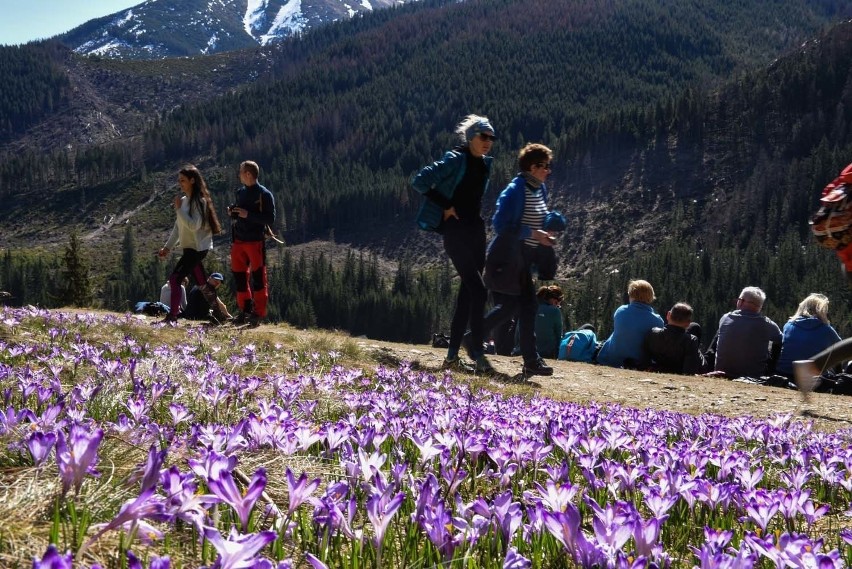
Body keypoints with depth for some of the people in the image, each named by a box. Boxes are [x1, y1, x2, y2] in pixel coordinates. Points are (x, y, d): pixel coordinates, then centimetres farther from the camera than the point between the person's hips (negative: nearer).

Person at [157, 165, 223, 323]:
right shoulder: (183, 200, 12)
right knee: (201, 284, 14)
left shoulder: (199, 200, -13)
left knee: (175, 278, -15)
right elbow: (178, 227, 17)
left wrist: (179, 209, -20)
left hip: (197, 248, -9)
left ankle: (172, 316, -15)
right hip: (189, 247, 9)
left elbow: (194, 225, -23)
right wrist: (167, 247, 13)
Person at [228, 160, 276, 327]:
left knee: (258, 277, -2)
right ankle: (245, 311, 18)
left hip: (255, 241, -7)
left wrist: (248, 215, -20)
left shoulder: (264, 195, -9)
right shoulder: (240, 192, 12)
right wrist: (232, 212, 1)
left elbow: (270, 219, -14)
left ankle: (258, 313, 2)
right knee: (239, 276, 9)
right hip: (238, 240, 7)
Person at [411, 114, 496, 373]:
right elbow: (420, 181, -15)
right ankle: (477, 353, -8)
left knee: (468, 291, 7)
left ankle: (452, 355, 12)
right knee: (478, 290, -14)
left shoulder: (485, 164, 13)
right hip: (455, 230, -8)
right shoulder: (455, 161, -11)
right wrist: (445, 206, -13)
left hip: (476, 230, 8)